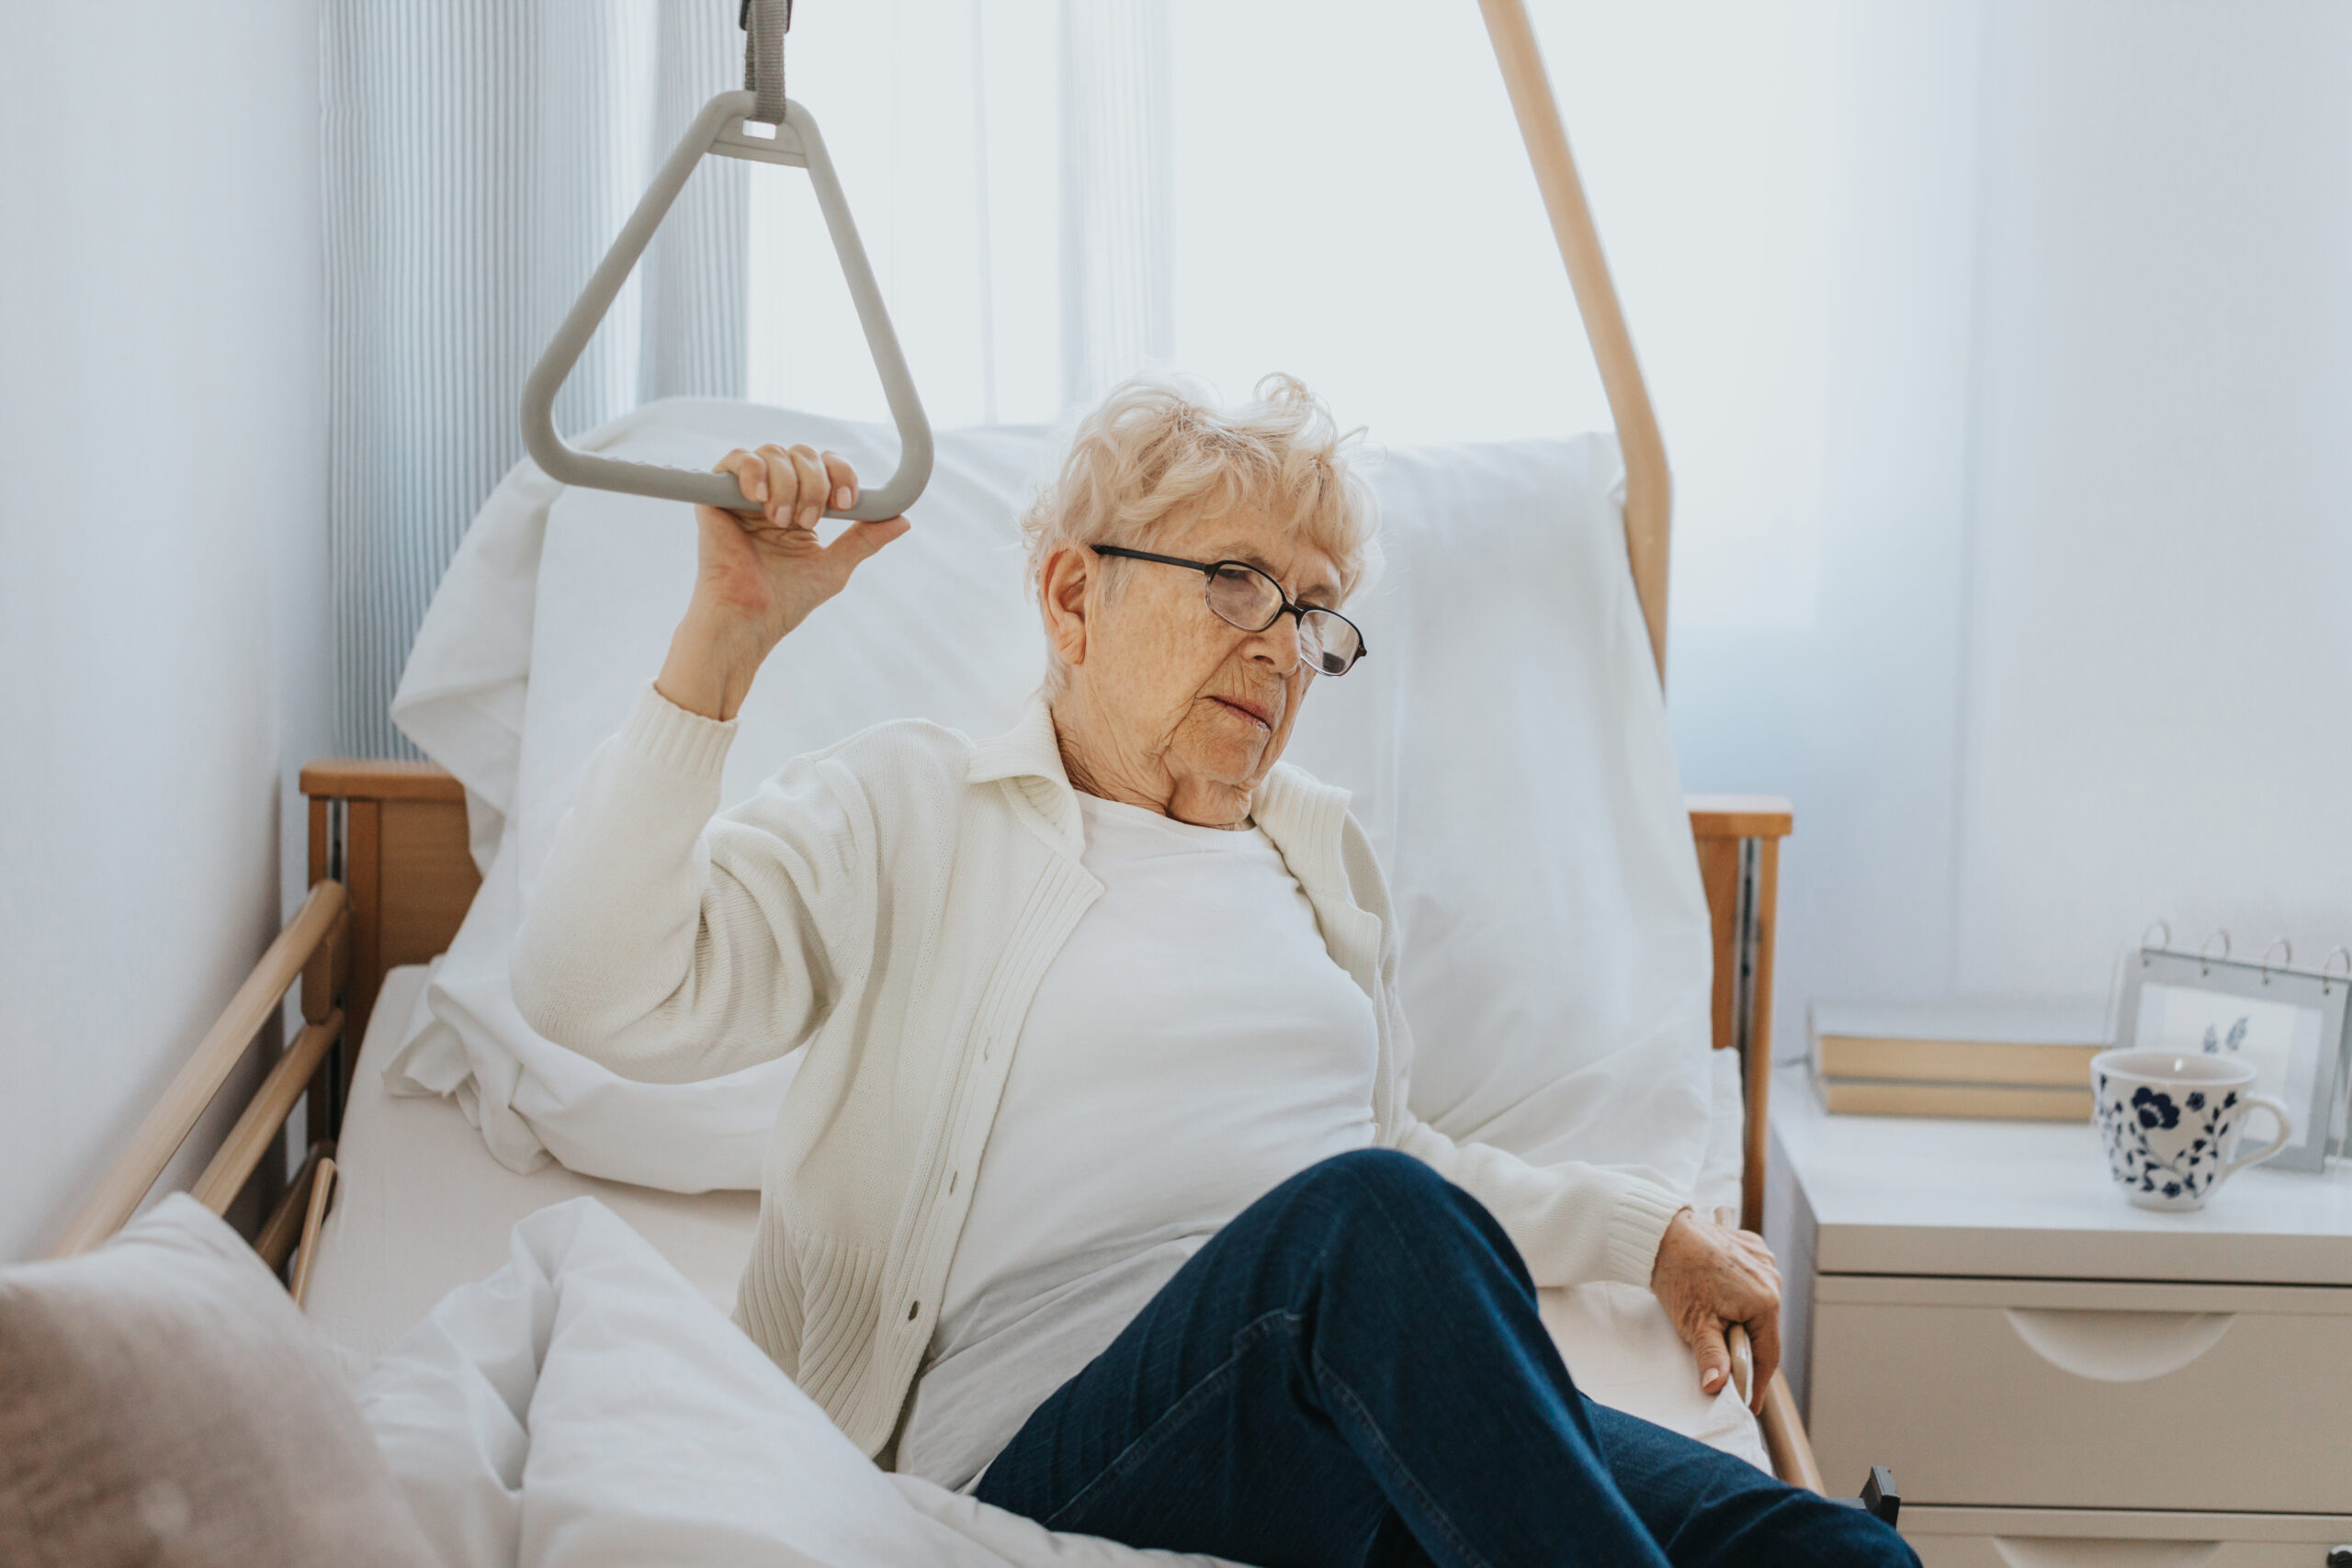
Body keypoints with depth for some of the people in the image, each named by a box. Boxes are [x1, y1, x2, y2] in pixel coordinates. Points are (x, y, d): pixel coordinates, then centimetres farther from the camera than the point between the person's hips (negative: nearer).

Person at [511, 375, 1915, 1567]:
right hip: (1049, 1438, -5)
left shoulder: (1317, 848, 29)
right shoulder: (904, 812, 12)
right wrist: (726, 640, -9)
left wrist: (1642, 1228, 27)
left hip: (1366, 1422, 5)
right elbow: (605, 1000, -3)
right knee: (1362, 1220, -40)